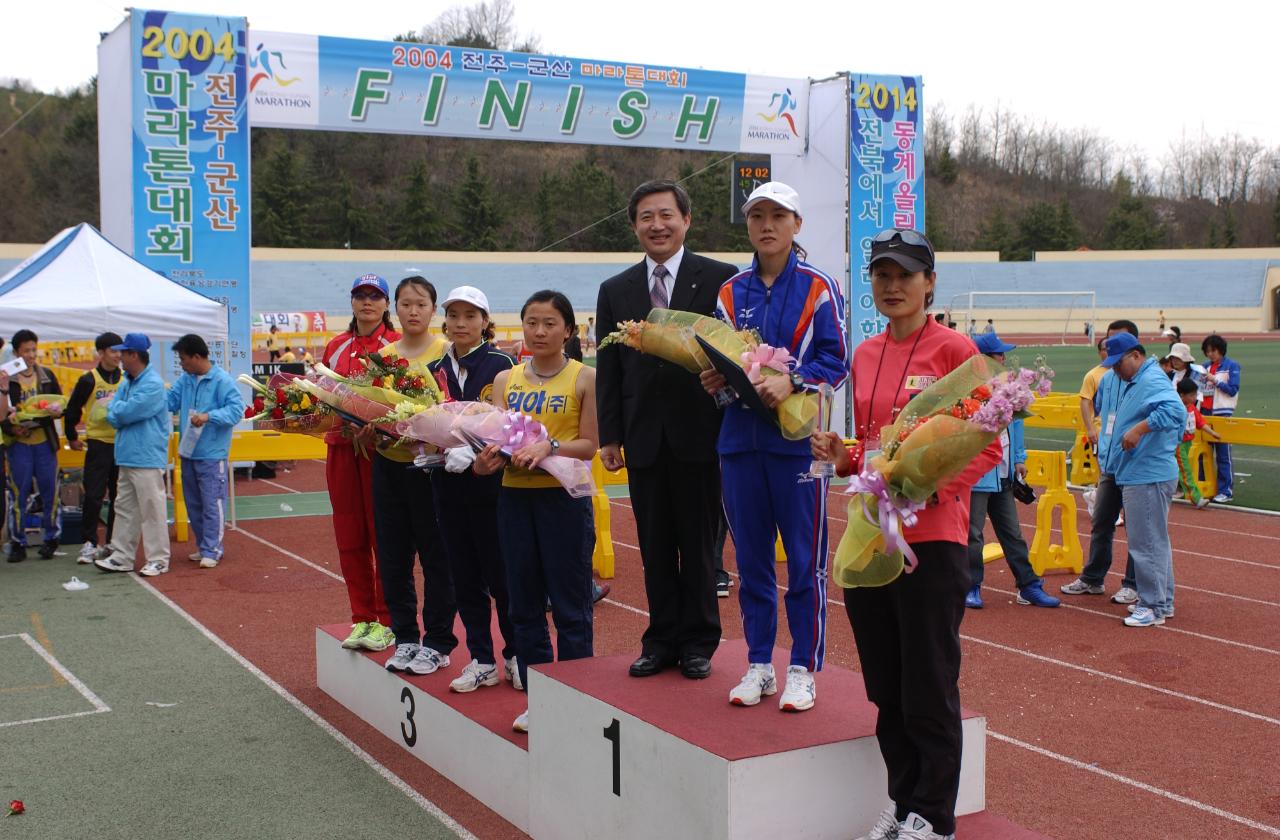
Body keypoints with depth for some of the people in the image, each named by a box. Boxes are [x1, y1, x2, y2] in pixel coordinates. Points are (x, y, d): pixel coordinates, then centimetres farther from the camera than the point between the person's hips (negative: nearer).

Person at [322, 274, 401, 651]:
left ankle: (386, 621, 7)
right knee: (349, 535, 7)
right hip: (341, 447, 5)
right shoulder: (335, 347, 15)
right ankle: (361, 617, 17)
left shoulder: (396, 345, -2)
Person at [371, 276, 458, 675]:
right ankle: (405, 637, 23)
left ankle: (437, 642, 12)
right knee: (393, 556, 10)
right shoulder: (383, 355, 11)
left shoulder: (445, 350, -4)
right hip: (388, 462, 5)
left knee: (436, 556, 2)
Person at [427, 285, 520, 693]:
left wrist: (471, 451, -23)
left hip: (489, 480, -5)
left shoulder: (499, 364, -5)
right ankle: (481, 660, 18)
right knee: (464, 575, 9)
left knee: (500, 572, 0)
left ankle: (516, 656, 15)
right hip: (448, 484, 5)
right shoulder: (436, 370, 11)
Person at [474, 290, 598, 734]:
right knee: (524, 602, 10)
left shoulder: (585, 378, -2)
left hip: (564, 496, -4)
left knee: (570, 604, 2)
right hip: (514, 496, 4)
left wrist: (548, 446, -21)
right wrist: (489, 457, -18)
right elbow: (496, 435, 3)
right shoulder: (505, 380, 10)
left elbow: (589, 444, -5)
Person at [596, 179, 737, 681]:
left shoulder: (720, 279, -1)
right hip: (644, 437, 3)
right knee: (655, 546, 9)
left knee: (698, 542, 6)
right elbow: (608, 370, 9)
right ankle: (662, 640, 19)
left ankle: (698, 641, 18)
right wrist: (609, 436, 3)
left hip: (699, 434, -3)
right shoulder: (615, 291, 10)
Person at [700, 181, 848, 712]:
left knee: (805, 559, 1)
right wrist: (714, 379, -5)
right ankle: (758, 664, 21)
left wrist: (791, 382, -23)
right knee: (751, 558, 10)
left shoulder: (818, 287, -1)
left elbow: (835, 360, -7)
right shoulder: (731, 291, 11)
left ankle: (804, 669, 12)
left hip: (797, 438, -4)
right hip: (740, 439, 4)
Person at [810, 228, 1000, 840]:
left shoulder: (954, 350, -6)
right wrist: (842, 457, 0)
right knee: (885, 690, 13)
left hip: (932, 538, -6)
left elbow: (987, 445, -8)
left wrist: (930, 487, -21)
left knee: (930, 691, 2)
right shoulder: (864, 356, 12)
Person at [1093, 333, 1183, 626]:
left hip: (1148, 476, -10)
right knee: (1155, 539, 18)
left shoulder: (1153, 380, -17)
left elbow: (1175, 410, -34)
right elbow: (1101, 406, 30)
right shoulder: (1114, 380, 12)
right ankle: (1163, 601, 29)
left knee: (1146, 542, -5)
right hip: (1130, 474, 10)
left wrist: (1139, 429, -34)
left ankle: (1153, 605, 3)